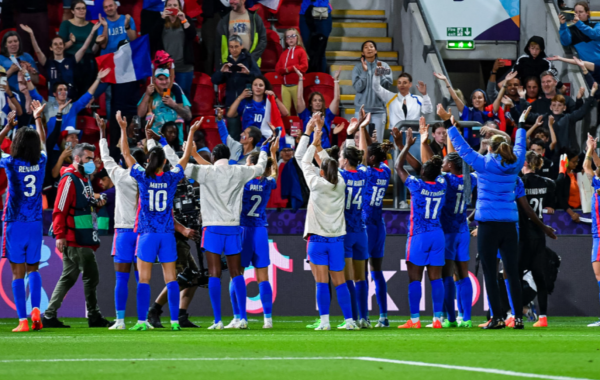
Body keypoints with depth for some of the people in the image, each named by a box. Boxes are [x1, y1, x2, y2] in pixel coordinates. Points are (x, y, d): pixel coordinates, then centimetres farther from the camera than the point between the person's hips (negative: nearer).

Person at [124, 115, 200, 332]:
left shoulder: (143, 177, -5)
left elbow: (126, 154, 3)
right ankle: (175, 321, -1)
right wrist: (192, 133, 21)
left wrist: (123, 129, 9)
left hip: (147, 234, -2)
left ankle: (142, 321, -6)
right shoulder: (171, 178, -1)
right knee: (171, 279, 2)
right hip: (167, 234, 2)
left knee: (144, 279, -1)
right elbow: (186, 157, 12)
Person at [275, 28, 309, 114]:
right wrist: (284, 70, -11)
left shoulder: (301, 51, 2)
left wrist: (289, 69, -11)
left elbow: (304, 67, -10)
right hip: (285, 86, 5)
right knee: (285, 110, 2)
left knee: (298, 108, -6)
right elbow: (277, 68, 10)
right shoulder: (284, 53, 17)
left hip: (296, 85, -5)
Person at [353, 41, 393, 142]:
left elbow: (388, 83, -2)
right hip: (362, 108, 0)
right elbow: (358, 87, -5)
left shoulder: (384, 66, 6)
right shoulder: (358, 68, 4)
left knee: (377, 141, -3)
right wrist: (364, 71, -12)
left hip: (378, 108, 0)